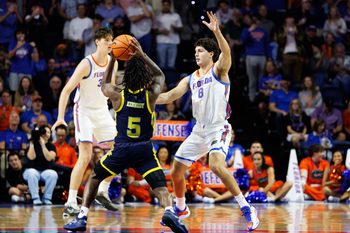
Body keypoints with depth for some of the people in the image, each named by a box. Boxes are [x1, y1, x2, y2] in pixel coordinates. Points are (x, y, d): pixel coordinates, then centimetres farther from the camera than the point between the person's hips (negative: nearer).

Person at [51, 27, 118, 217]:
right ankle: (71, 203, -16)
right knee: (85, 157, -17)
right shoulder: (87, 64, -19)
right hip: (84, 111, -7)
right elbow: (66, 90, -21)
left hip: (102, 111, 7)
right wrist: (61, 117, -29)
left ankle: (103, 191, 23)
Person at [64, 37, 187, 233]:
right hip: (144, 149, -1)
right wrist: (142, 55, 12)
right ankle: (169, 211, -30)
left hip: (121, 148, 1)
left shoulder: (118, 94, -5)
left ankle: (82, 217, 10)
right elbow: (160, 76, 17)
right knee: (160, 186, 0)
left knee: (95, 178, 19)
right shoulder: (151, 95, -5)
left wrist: (113, 59, 20)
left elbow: (104, 84, 21)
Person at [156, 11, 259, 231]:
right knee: (177, 170, 11)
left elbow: (226, 53, -26)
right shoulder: (190, 79, 13)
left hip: (219, 128, -8)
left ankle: (247, 209, -26)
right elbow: (171, 96, 9)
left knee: (217, 165, -31)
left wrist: (217, 31, -42)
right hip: (199, 130, 8)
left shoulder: (218, 70, -5)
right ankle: (181, 207, 35)